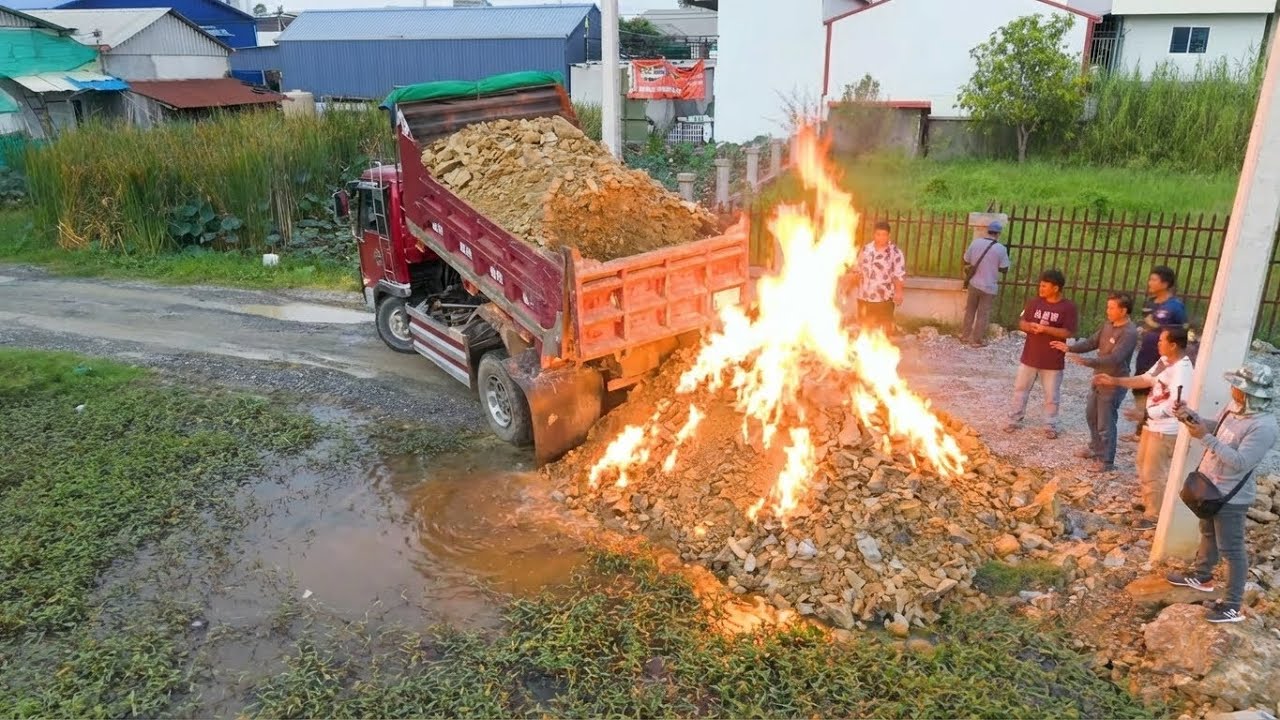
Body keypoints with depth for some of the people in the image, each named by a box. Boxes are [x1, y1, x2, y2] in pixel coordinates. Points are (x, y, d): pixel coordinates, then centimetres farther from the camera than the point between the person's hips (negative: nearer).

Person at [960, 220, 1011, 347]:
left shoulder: (975, 242, -5)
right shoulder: (1001, 249, -14)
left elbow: (966, 261, 5)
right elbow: (1004, 269, -7)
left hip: (974, 284, 3)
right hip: (989, 287, -3)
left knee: (970, 311, 18)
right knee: (983, 315, 9)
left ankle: (965, 337, 26)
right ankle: (977, 340, 16)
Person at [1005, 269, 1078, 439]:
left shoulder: (1068, 307, -11)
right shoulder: (1034, 302, 0)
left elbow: (1068, 333, -14)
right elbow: (1021, 322, 4)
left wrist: (1045, 329, -25)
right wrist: (1029, 326, -19)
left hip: (1053, 360, -3)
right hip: (1030, 356, 3)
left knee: (1051, 395, 9)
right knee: (1020, 388, 12)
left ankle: (1050, 426, 24)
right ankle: (1014, 420, 26)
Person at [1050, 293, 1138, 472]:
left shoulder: (1129, 333, -25)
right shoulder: (1108, 325, 3)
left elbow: (1114, 359, -32)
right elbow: (1092, 342, 11)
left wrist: (1085, 361, -39)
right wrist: (1069, 347, -4)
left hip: (1113, 384, -9)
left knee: (1105, 423, 0)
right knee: (1091, 415, 23)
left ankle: (1106, 461, 14)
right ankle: (1096, 448, 42)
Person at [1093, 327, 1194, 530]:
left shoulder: (1182, 370, -27)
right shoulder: (1164, 361, 4)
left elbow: (1175, 405, -32)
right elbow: (1146, 379, 14)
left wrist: (1147, 413, -26)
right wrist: (1114, 381, 8)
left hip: (1166, 430, -10)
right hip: (1153, 425, 10)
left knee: (1153, 474, 2)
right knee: (1144, 465, 26)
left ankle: (1155, 515, 19)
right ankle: (1148, 503, 44)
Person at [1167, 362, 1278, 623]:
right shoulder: (1235, 407, -3)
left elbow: (1239, 462, -31)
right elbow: (1217, 430, 12)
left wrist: (1205, 437, -33)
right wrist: (1191, 417, -4)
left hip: (1231, 496, -9)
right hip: (1210, 486, 9)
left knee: (1231, 549, 2)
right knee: (1208, 533, 27)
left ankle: (1233, 606, 14)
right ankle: (1202, 576, 48)